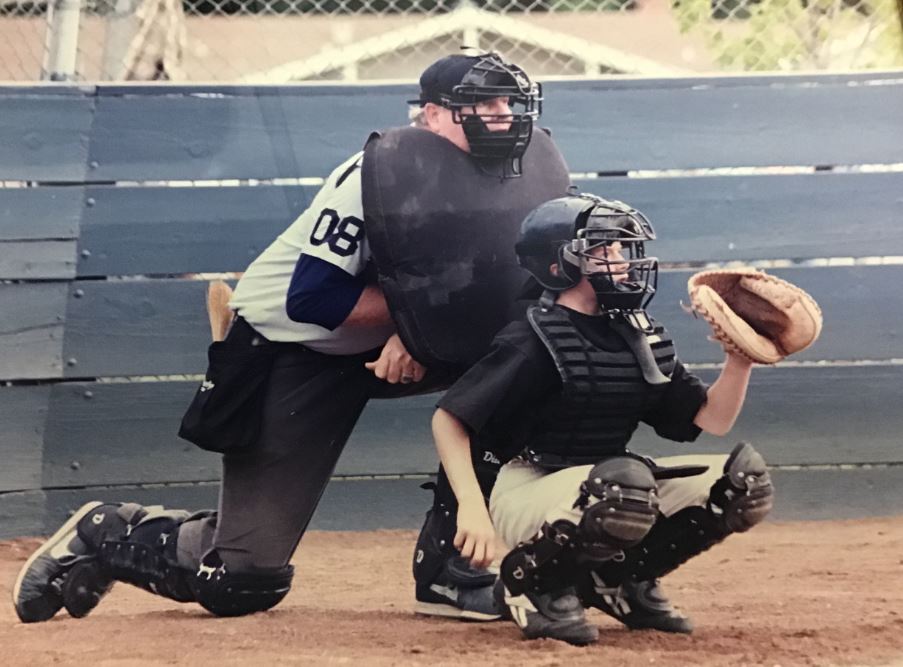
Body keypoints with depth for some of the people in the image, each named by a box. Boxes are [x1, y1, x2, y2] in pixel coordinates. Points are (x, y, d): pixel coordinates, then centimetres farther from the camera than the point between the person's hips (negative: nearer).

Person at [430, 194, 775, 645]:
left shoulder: (644, 338, 7)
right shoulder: (534, 342, -14)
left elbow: (712, 420, 7)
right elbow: (448, 418, -16)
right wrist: (472, 507, -27)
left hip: (600, 492, 7)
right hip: (528, 494, -7)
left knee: (743, 479, -7)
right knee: (625, 485, -40)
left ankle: (622, 580, 8)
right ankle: (532, 583, -12)